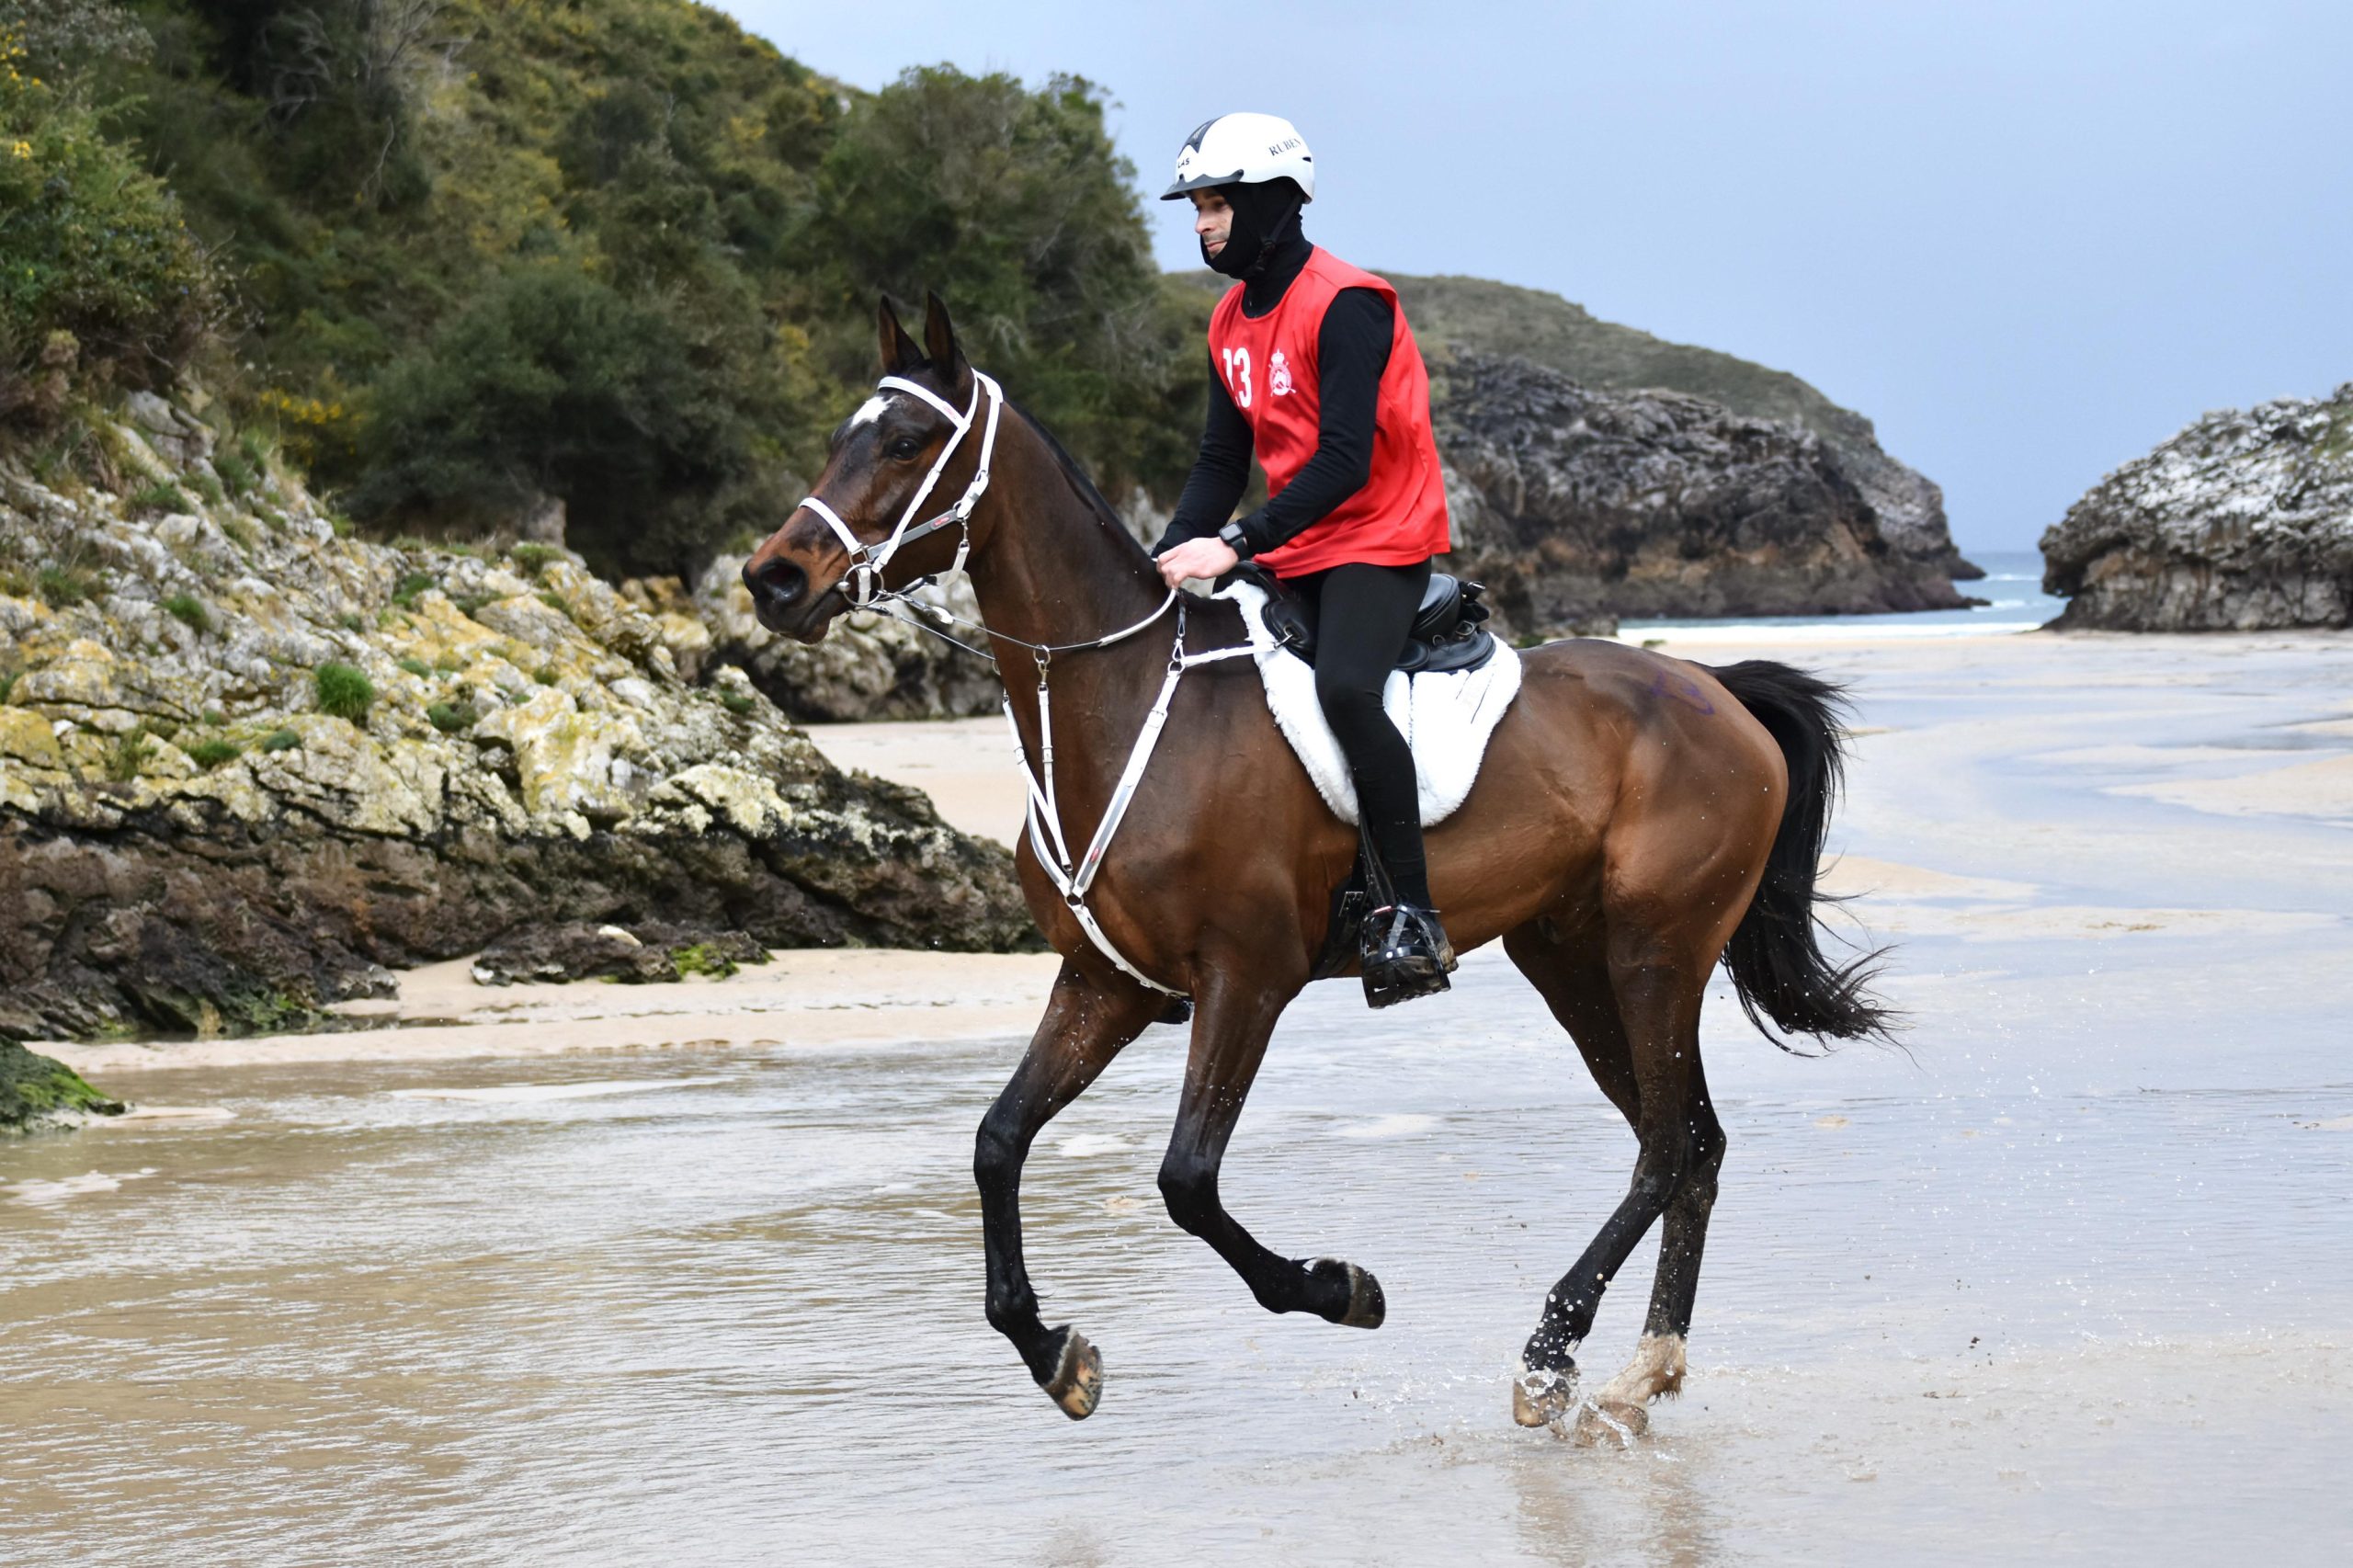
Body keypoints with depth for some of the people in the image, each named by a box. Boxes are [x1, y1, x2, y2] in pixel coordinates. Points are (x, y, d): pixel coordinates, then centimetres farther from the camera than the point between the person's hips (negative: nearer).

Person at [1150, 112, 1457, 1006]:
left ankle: (1412, 917, -29)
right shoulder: (1232, 321, 12)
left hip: (1380, 543, -9)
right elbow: (1221, 463, 15)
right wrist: (1167, 559, -1)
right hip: (1289, 556, 9)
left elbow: (1345, 462, -24)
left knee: (1343, 686, -33)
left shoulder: (1343, 305, -15)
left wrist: (1235, 545, -31)